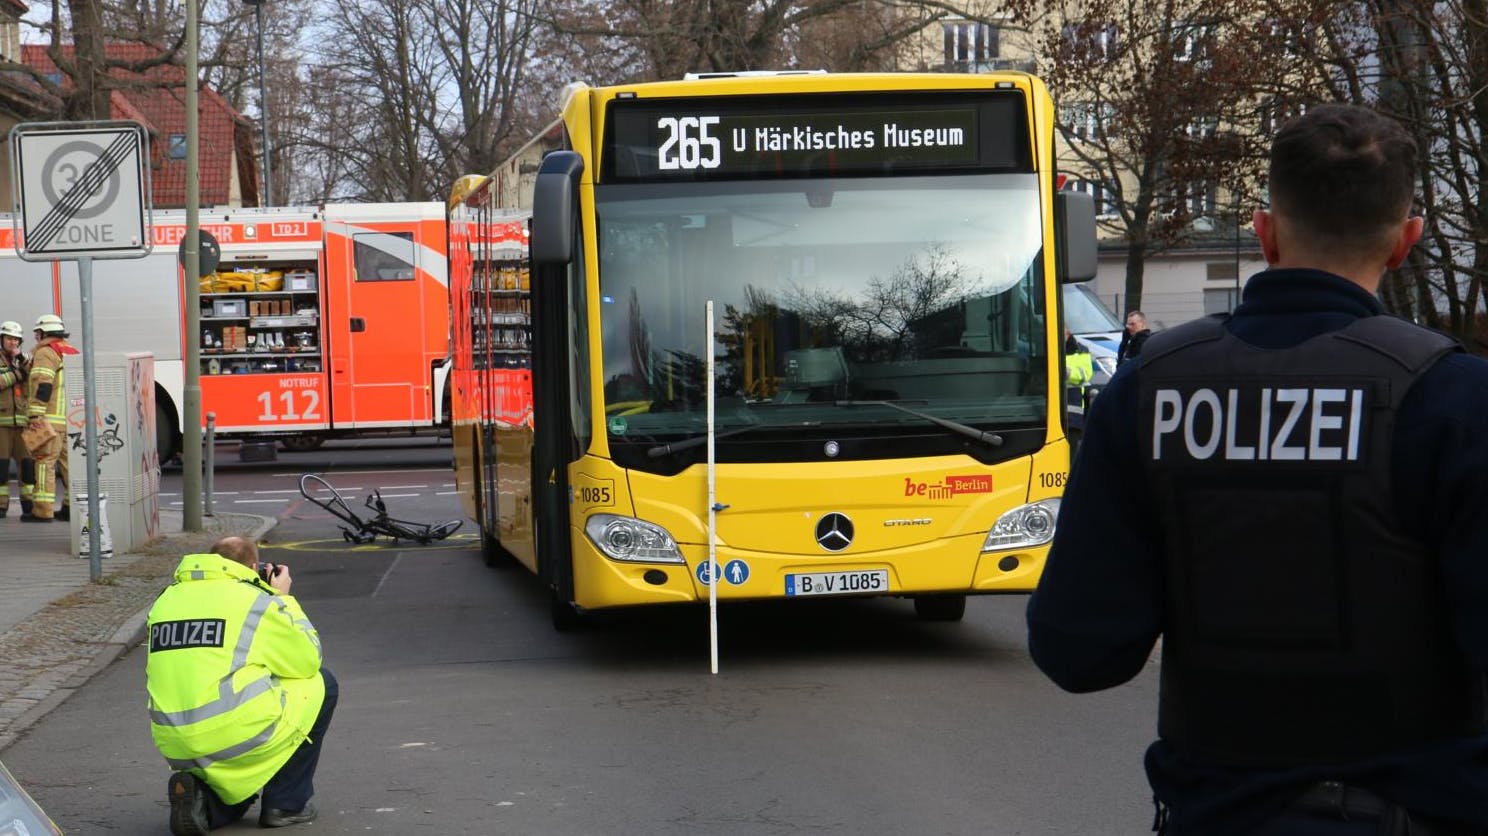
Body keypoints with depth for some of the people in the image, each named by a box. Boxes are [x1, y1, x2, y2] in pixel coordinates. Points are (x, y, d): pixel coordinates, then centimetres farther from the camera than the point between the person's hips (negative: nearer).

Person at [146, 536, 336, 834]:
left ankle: (204, 796, 3)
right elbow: (309, 658, 8)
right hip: (237, 736, -6)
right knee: (321, 683, 18)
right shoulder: (255, 600, -2)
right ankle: (286, 803, 16)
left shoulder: (165, 600, 14)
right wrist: (283, 598, 19)